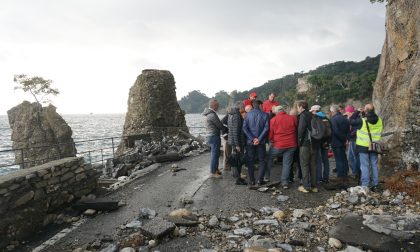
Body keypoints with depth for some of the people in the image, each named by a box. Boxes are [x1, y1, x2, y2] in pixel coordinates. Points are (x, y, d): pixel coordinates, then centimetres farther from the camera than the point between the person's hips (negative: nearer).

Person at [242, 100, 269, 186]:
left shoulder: (248, 114, -1)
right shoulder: (264, 115, -4)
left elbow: (244, 128, -9)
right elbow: (266, 128, -12)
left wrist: (252, 139, -10)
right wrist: (259, 139, -11)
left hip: (250, 142, 1)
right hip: (261, 142, -1)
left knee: (250, 161, 11)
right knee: (262, 161, 11)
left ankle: (252, 180, 13)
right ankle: (260, 180, 8)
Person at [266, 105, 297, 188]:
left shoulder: (273, 120, -5)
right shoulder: (293, 118, 0)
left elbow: (270, 135, -2)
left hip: (278, 145, -2)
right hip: (291, 145, 2)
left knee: (269, 157, 20)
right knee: (287, 163, 8)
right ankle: (285, 182, 7)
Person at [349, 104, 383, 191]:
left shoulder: (362, 121, -16)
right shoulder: (379, 120, 1)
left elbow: (351, 121, -6)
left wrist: (357, 112, 3)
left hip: (364, 146, -5)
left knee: (364, 166, 0)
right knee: (374, 165, 12)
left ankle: (365, 185, 1)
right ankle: (375, 185, 18)